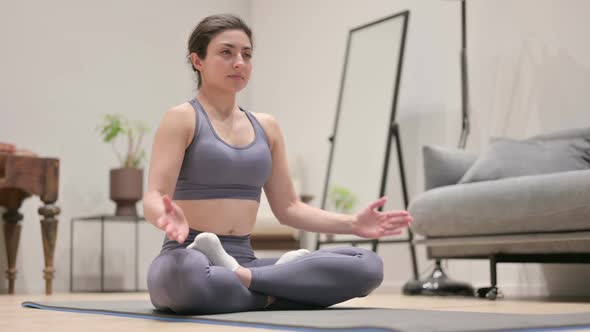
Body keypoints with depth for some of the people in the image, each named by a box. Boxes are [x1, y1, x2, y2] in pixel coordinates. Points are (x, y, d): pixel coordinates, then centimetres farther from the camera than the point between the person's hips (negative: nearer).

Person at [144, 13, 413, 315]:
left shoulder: (266, 126, 16)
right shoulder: (181, 118, -1)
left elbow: (287, 208, 16)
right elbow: (154, 199, -12)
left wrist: (352, 223, 2)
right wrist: (171, 218, -37)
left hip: (244, 260, 6)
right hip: (188, 258, -5)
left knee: (367, 266, -16)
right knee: (187, 274, -46)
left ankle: (241, 278, -19)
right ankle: (271, 294, -18)